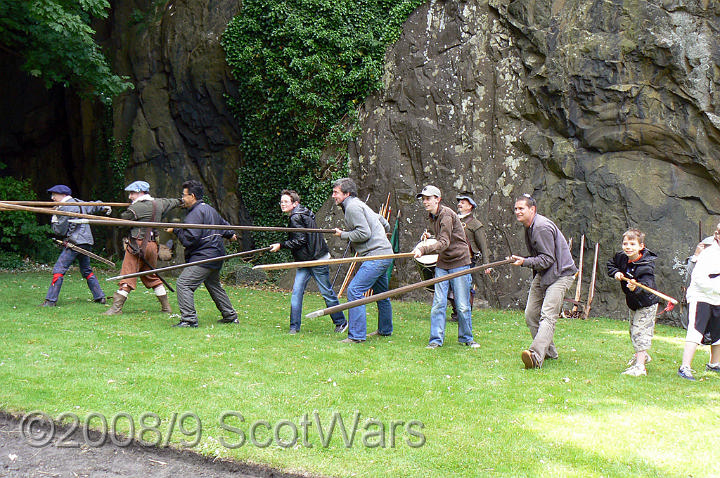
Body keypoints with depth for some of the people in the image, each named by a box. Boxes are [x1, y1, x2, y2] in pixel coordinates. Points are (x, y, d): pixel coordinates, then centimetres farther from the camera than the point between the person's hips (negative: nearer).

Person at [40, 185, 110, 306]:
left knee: (59, 269, -8)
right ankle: (100, 297, 18)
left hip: (74, 243, -9)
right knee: (87, 270, 19)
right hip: (86, 243, 9)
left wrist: (54, 219, 7)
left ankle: (50, 300, -12)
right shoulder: (78, 203, 13)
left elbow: (60, 231, -8)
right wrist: (104, 207, 48)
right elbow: (93, 207, 30)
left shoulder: (64, 208, -10)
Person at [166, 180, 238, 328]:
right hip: (215, 255, 11)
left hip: (203, 257, -11)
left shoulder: (196, 213, -14)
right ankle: (230, 316, 30)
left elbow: (189, 238, -23)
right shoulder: (210, 209, 17)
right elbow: (223, 224, 35)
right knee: (214, 285, 23)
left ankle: (189, 319, -20)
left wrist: (175, 230, -7)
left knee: (183, 284, -14)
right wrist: (230, 234, 55)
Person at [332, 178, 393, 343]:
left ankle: (356, 335, -16)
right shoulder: (359, 205, 19)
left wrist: (343, 235, -7)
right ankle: (385, 330, 37)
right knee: (381, 294, 22)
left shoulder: (353, 207, -11)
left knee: (354, 290, -14)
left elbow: (364, 233, -19)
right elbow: (384, 223, 26)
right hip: (384, 254, 11)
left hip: (377, 255, -11)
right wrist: (382, 234, 42)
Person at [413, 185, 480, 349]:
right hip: (442, 263, 7)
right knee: (438, 303, -2)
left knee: (462, 305, 0)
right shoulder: (432, 217, 10)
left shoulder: (446, 214, -16)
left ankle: (466, 338, 16)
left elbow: (444, 242, -27)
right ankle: (436, 339, 3)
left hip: (459, 262, -7)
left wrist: (423, 250, -36)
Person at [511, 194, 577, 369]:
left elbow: (548, 259, -21)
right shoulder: (529, 227, 12)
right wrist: (523, 260, 11)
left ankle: (536, 356, -34)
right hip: (542, 274, 10)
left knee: (547, 316, -20)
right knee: (531, 315, 6)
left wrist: (525, 262, -26)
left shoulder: (543, 228, -19)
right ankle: (549, 352, 20)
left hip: (560, 274, -10)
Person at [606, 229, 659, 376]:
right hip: (632, 302, 8)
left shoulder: (646, 265, -29)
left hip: (647, 303, -8)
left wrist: (636, 288, -62)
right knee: (633, 330, 22)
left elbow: (646, 284, -41)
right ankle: (642, 355, 45)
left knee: (641, 331, -10)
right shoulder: (621, 258, -9)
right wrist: (616, 273, -7)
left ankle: (640, 366, -6)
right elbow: (611, 264, 13)